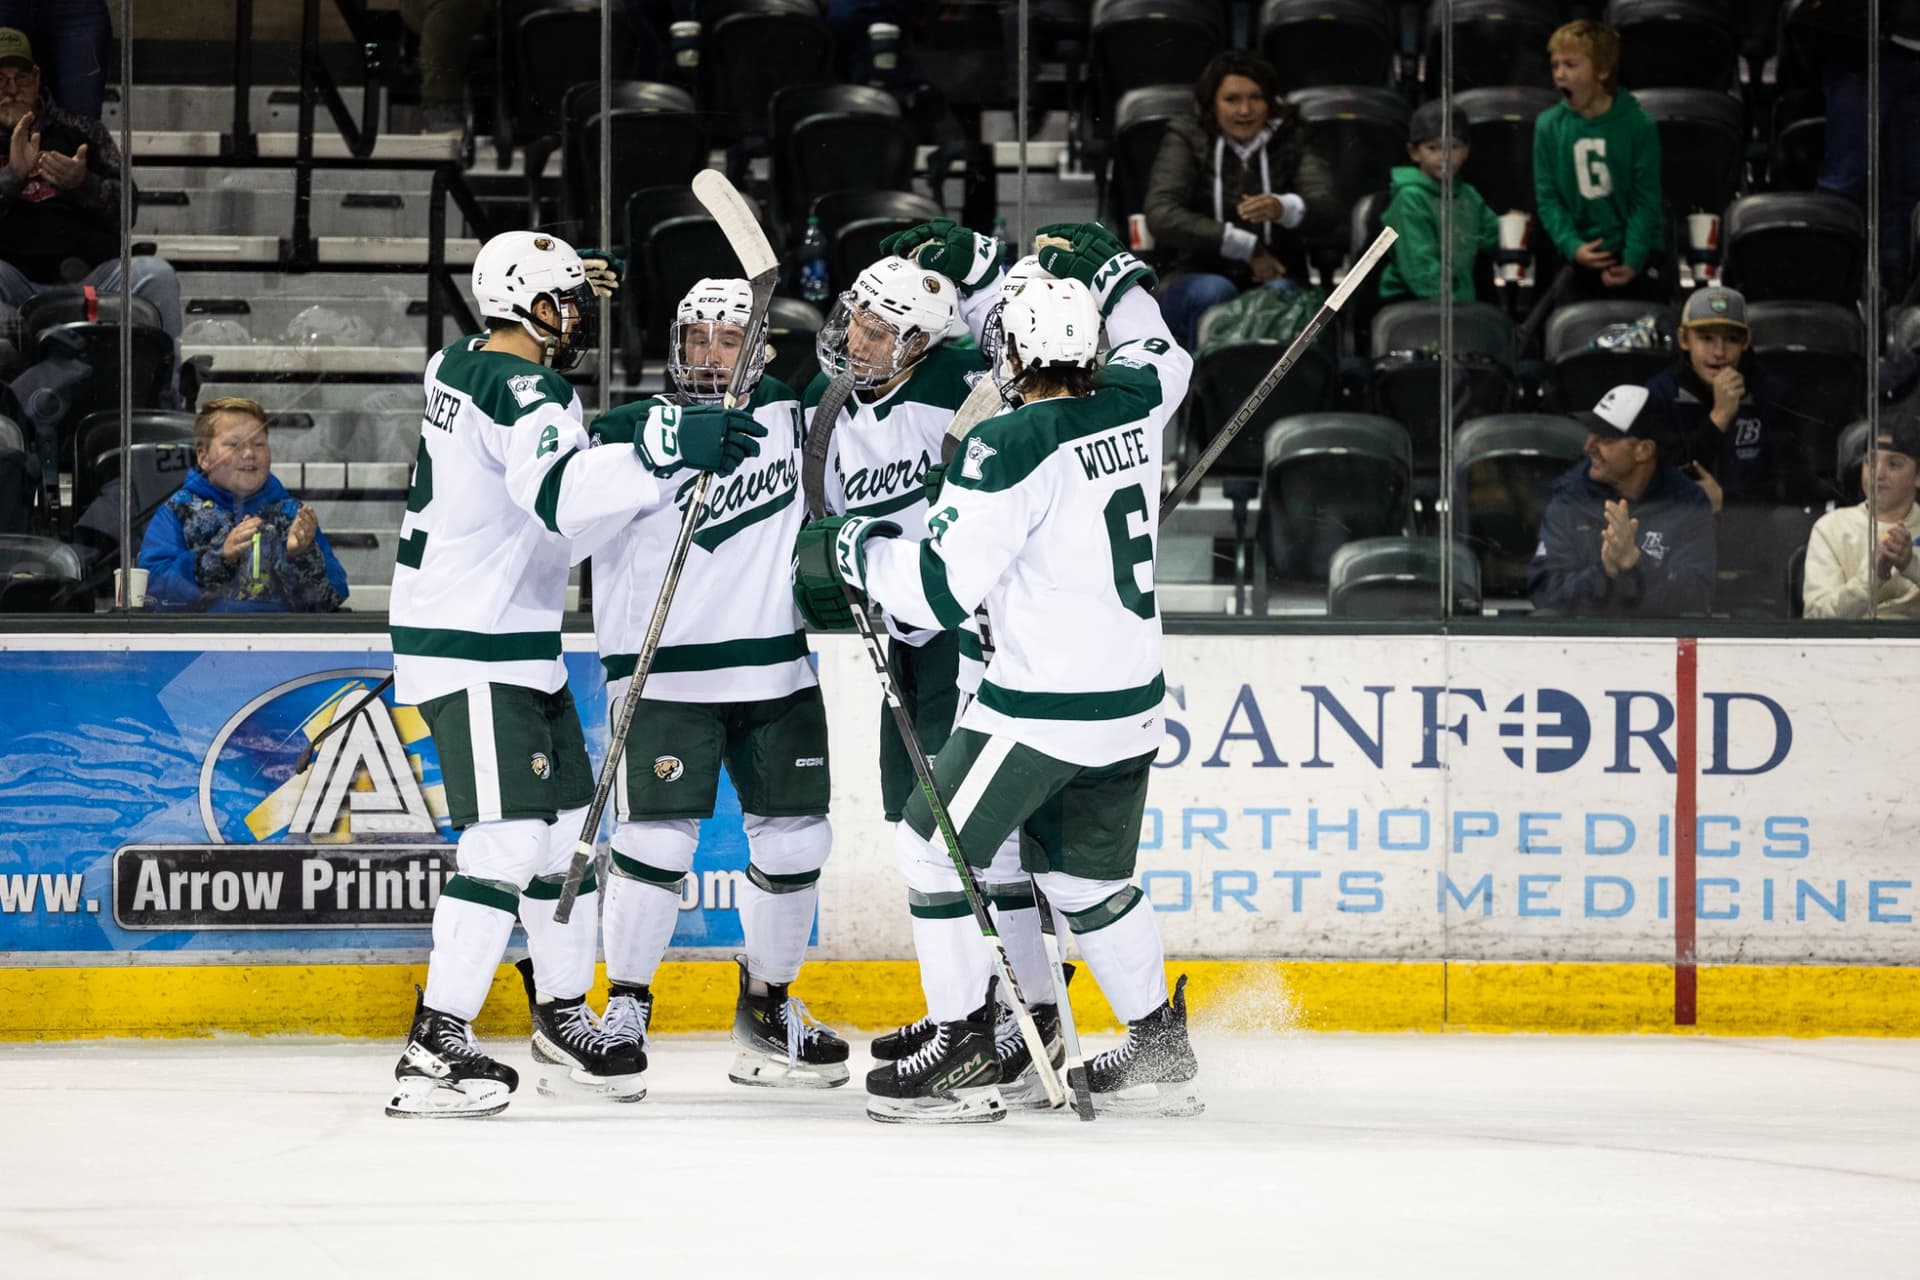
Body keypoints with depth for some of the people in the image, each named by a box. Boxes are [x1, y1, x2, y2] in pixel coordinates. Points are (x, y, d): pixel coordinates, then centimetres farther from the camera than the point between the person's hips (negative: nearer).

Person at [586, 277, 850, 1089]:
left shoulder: (796, 421, 7)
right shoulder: (633, 433, 0)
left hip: (776, 671, 3)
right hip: (666, 675, -3)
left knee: (794, 839, 7)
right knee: (656, 839, -10)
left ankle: (769, 1004, 25)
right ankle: (625, 1008, 3)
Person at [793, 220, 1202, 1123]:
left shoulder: (1011, 447, -19)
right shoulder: (1133, 404, 1)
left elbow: (943, 586, -19)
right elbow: (1164, 360, 29)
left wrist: (855, 552, -4)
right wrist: (1118, 282, 41)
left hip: (1041, 706, -8)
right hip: (1131, 700, 8)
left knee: (939, 846, 4)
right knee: (1089, 877, 21)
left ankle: (963, 1055, 2)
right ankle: (1161, 1051, 23)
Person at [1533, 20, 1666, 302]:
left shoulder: (1638, 124, -10)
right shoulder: (1549, 125, -5)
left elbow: (1646, 199, -8)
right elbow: (1547, 197, -2)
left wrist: (1632, 261, -15)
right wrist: (1572, 246, -15)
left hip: (1636, 256, -1)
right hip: (1582, 257, 1)